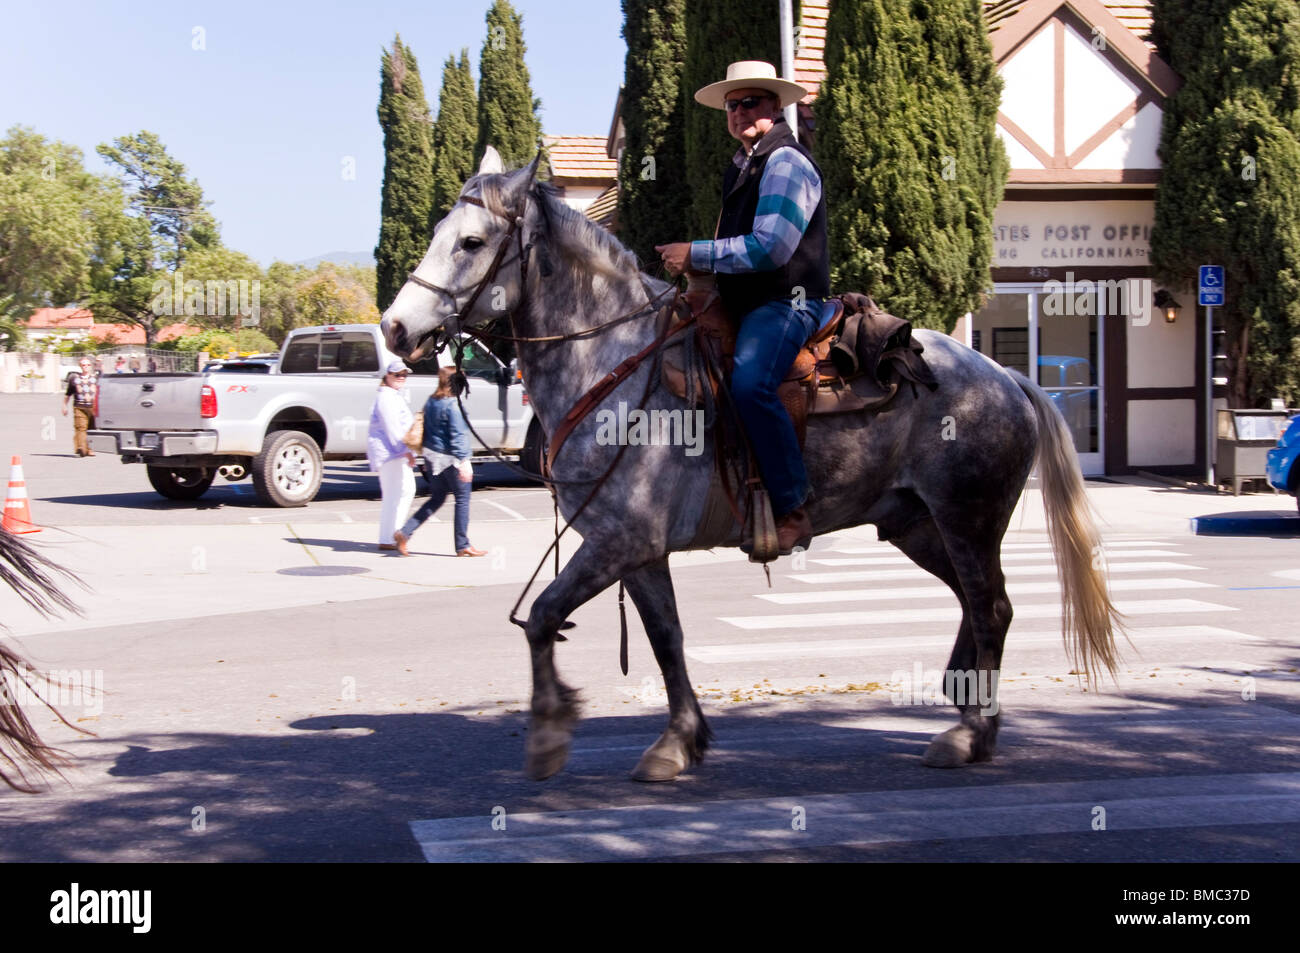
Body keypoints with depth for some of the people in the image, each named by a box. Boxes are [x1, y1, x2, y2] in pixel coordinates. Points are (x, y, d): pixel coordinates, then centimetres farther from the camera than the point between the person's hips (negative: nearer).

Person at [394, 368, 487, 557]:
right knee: (462, 499, 3)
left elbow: (425, 429, 16)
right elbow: (457, 435, -20)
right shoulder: (452, 405, -17)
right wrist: (463, 461, -20)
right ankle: (462, 545, 8)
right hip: (450, 458, -9)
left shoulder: (431, 402, 9)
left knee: (436, 499, 16)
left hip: (433, 455, 9)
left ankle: (404, 533, 7)